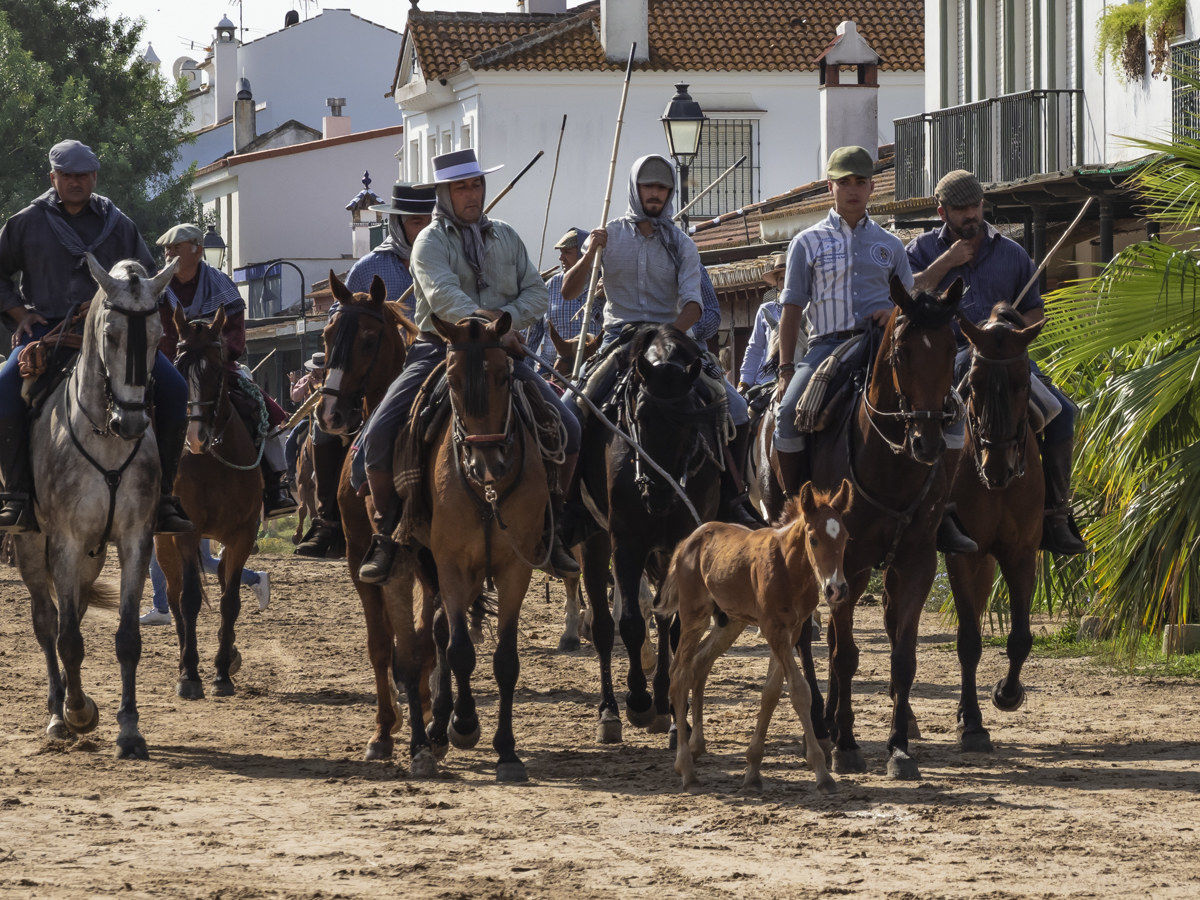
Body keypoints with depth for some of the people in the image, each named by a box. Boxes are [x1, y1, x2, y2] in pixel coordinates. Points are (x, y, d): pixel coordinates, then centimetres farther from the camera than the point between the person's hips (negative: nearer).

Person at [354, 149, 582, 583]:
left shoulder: (506, 237, 15)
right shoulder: (431, 241, -1)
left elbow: (537, 294, 10)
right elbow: (443, 295, -19)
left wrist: (506, 317, -11)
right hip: (439, 348, -3)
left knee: (567, 428, -12)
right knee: (379, 435, -22)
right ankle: (386, 532, -5)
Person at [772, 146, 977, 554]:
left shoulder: (889, 245, 16)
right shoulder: (809, 243, 10)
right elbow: (792, 309, 9)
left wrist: (896, 313, -4)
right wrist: (785, 370, 0)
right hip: (828, 344, -2)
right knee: (789, 412, -29)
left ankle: (941, 512, -14)